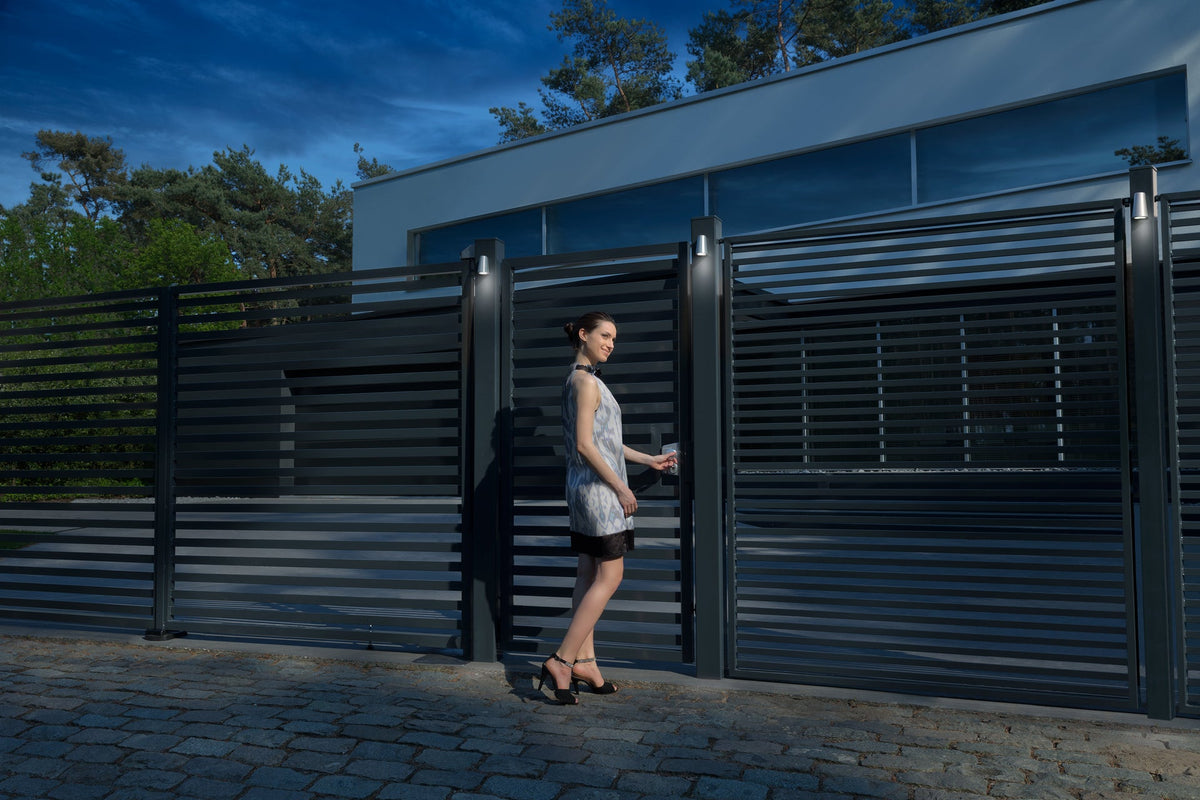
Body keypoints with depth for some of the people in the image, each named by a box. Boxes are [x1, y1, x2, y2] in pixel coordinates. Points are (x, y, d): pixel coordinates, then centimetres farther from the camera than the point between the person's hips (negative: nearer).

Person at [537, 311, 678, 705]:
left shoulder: (579, 380, 18)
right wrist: (621, 487, -16)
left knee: (588, 575, 10)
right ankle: (562, 660, -7)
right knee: (609, 576, -6)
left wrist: (649, 459, 24)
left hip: (585, 489, 10)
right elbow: (585, 444, -19)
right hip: (597, 487, -10)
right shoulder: (586, 382, -14)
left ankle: (584, 661, 14)